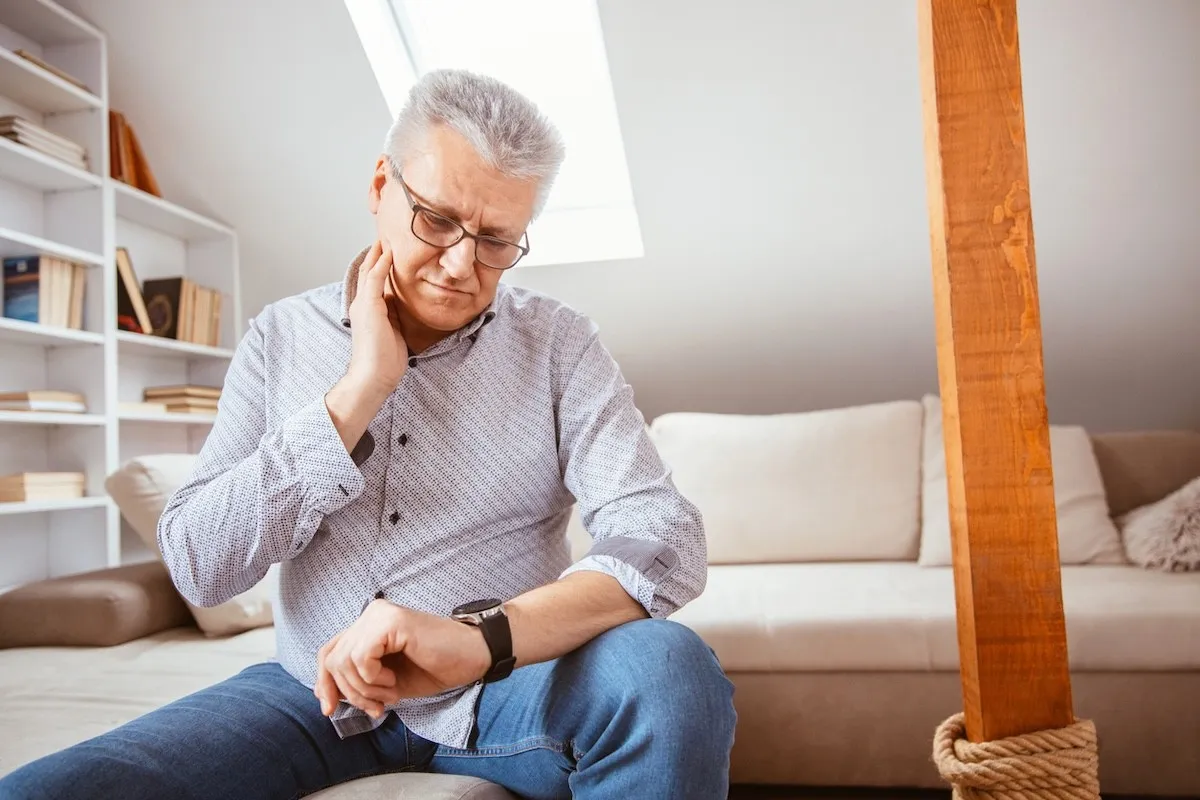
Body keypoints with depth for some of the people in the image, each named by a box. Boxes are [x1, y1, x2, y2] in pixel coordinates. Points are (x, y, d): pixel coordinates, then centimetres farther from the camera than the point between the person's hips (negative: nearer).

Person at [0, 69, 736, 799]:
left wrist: (480, 640, -35)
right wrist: (360, 390, -17)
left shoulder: (561, 344, -6)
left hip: (502, 687, -1)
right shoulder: (282, 338, 0)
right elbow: (199, 568, -8)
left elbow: (666, 542, -17)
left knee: (672, 673, -31)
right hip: (317, 695, 2)